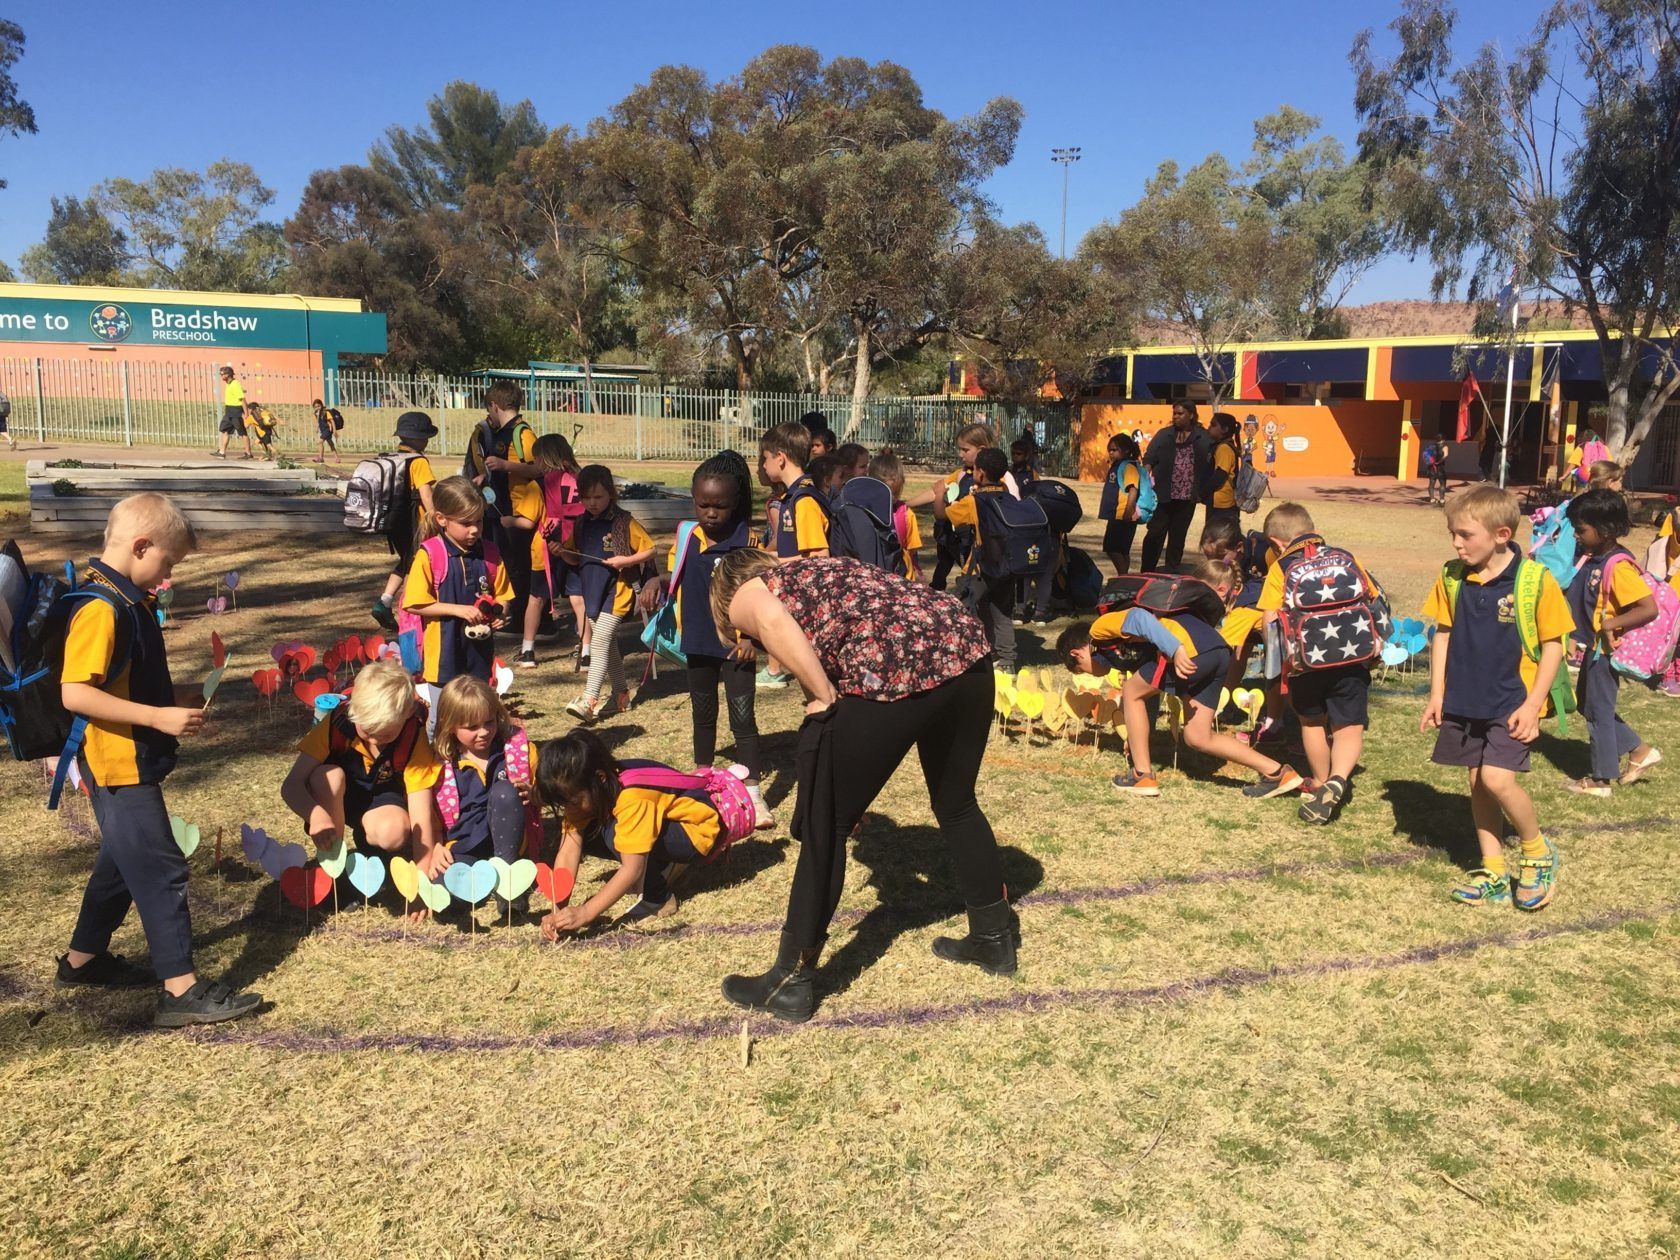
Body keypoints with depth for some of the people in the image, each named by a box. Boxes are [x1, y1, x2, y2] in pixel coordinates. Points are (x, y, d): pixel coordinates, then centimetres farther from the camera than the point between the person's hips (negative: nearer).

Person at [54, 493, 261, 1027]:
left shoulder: (129, 599, 9)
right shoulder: (101, 608, -22)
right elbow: (75, 693, -28)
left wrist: (174, 695, 8)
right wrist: (157, 716, -27)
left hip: (134, 761, 10)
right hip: (118, 766, -10)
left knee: (124, 860, 23)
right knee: (161, 870, -6)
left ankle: (83, 959, 39)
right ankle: (182, 989, 1)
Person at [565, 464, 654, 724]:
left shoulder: (624, 522, -8)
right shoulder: (582, 523, 10)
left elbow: (650, 549, -5)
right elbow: (579, 557, 19)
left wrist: (625, 560, -18)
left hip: (617, 590, -7)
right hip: (592, 590, 7)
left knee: (600, 641, -16)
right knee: (609, 645, 14)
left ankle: (589, 701, -20)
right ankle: (621, 695, 25)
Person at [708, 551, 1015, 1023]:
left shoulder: (743, 596, 18)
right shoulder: (818, 570, 37)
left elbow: (777, 624, -9)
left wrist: (825, 698, -2)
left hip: (890, 672, -7)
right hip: (965, 647, 7)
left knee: (823, 828, 9)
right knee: (957, 806, 27)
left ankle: (791, 981, 20)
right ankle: (995, 937, 43)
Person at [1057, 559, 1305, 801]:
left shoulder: (1100, 627, 10)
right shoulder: (1123, 650, 34)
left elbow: (1138, 618, -9)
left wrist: (1175, 649, -22)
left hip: (1191, 648, -9)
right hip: (1219, 651, 9)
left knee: (1131, 692, 12)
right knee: (1198, 737, 14)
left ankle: (1143, 776, 13)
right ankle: (1276, 773, 13)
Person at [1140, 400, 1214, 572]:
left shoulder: (1204, 438, 2)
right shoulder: (1164, 435, 4)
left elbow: (1210, 464, 2)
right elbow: (1149, 457, 0)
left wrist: (1203, 491, -7)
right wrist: (1147, 472, -20)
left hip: (1187, 498, 0)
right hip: (1163, 495, 0)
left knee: (1178, 537, 11)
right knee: (1155, 533, -2)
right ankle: (1147, 572, 6)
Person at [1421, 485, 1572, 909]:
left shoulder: (1535, 581, -13)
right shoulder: (1452, 579, 0)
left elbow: (1553, 644, -7)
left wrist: (1533, 704, -11)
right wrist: (1436, 694, 4)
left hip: (1512, 703, -5)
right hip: (1463, 701, 5)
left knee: (1497, 779, -15)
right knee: (1478, 783, 10)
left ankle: (1539, 853, 12)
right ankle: (1493, 872, 23)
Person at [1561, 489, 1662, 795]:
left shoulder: (1618, 566, -25)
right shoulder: (1593, 557, 1)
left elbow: (1649, 609, -31)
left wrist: (1611, 625, -28)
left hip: (1605, 648, -9)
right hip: (1594, 645, 9)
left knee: (1598, 710, 4)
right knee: (1586, 704, 21)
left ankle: (1601, 780, 19)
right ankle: (1639, 750, 32)